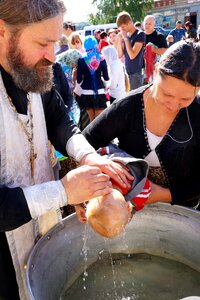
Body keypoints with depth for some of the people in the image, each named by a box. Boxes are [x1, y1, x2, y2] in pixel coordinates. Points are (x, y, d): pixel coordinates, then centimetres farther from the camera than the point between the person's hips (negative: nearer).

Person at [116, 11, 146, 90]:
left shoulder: (140, 34, -11)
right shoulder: (126, 35, 7)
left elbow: (132, 55, -19)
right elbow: (120, 55, 8)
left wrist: (125, 38, -15)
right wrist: (120, 40, -5)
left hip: (136, 73, -6)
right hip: (126, 72, 6)